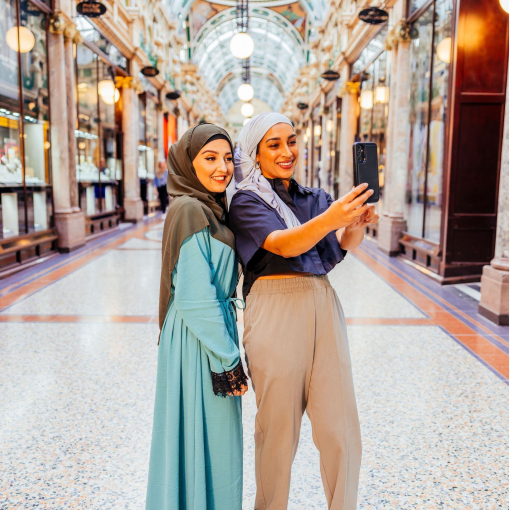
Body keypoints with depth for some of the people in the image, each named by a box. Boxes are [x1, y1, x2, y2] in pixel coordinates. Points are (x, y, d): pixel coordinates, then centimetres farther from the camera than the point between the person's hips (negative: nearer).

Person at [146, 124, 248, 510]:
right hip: (199, 346, -9)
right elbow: (195, 300, -21)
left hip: (213, 335, 10)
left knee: (215, 442, 22)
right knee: (206, 443, 5)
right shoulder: (190, 211, -18)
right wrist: (227, 360, -18)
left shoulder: (210, 209, 11)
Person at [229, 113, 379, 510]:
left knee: (341, 429, 5)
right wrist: (330, 218, -36)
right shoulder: (246, 202, -1)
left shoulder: (315, 199, 15)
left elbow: (345, 244, -2)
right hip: (275, 312, -4)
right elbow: (284, 244, -19)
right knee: (279, 428, 6)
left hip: (323, 308, 5)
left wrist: (357, 224, -24)